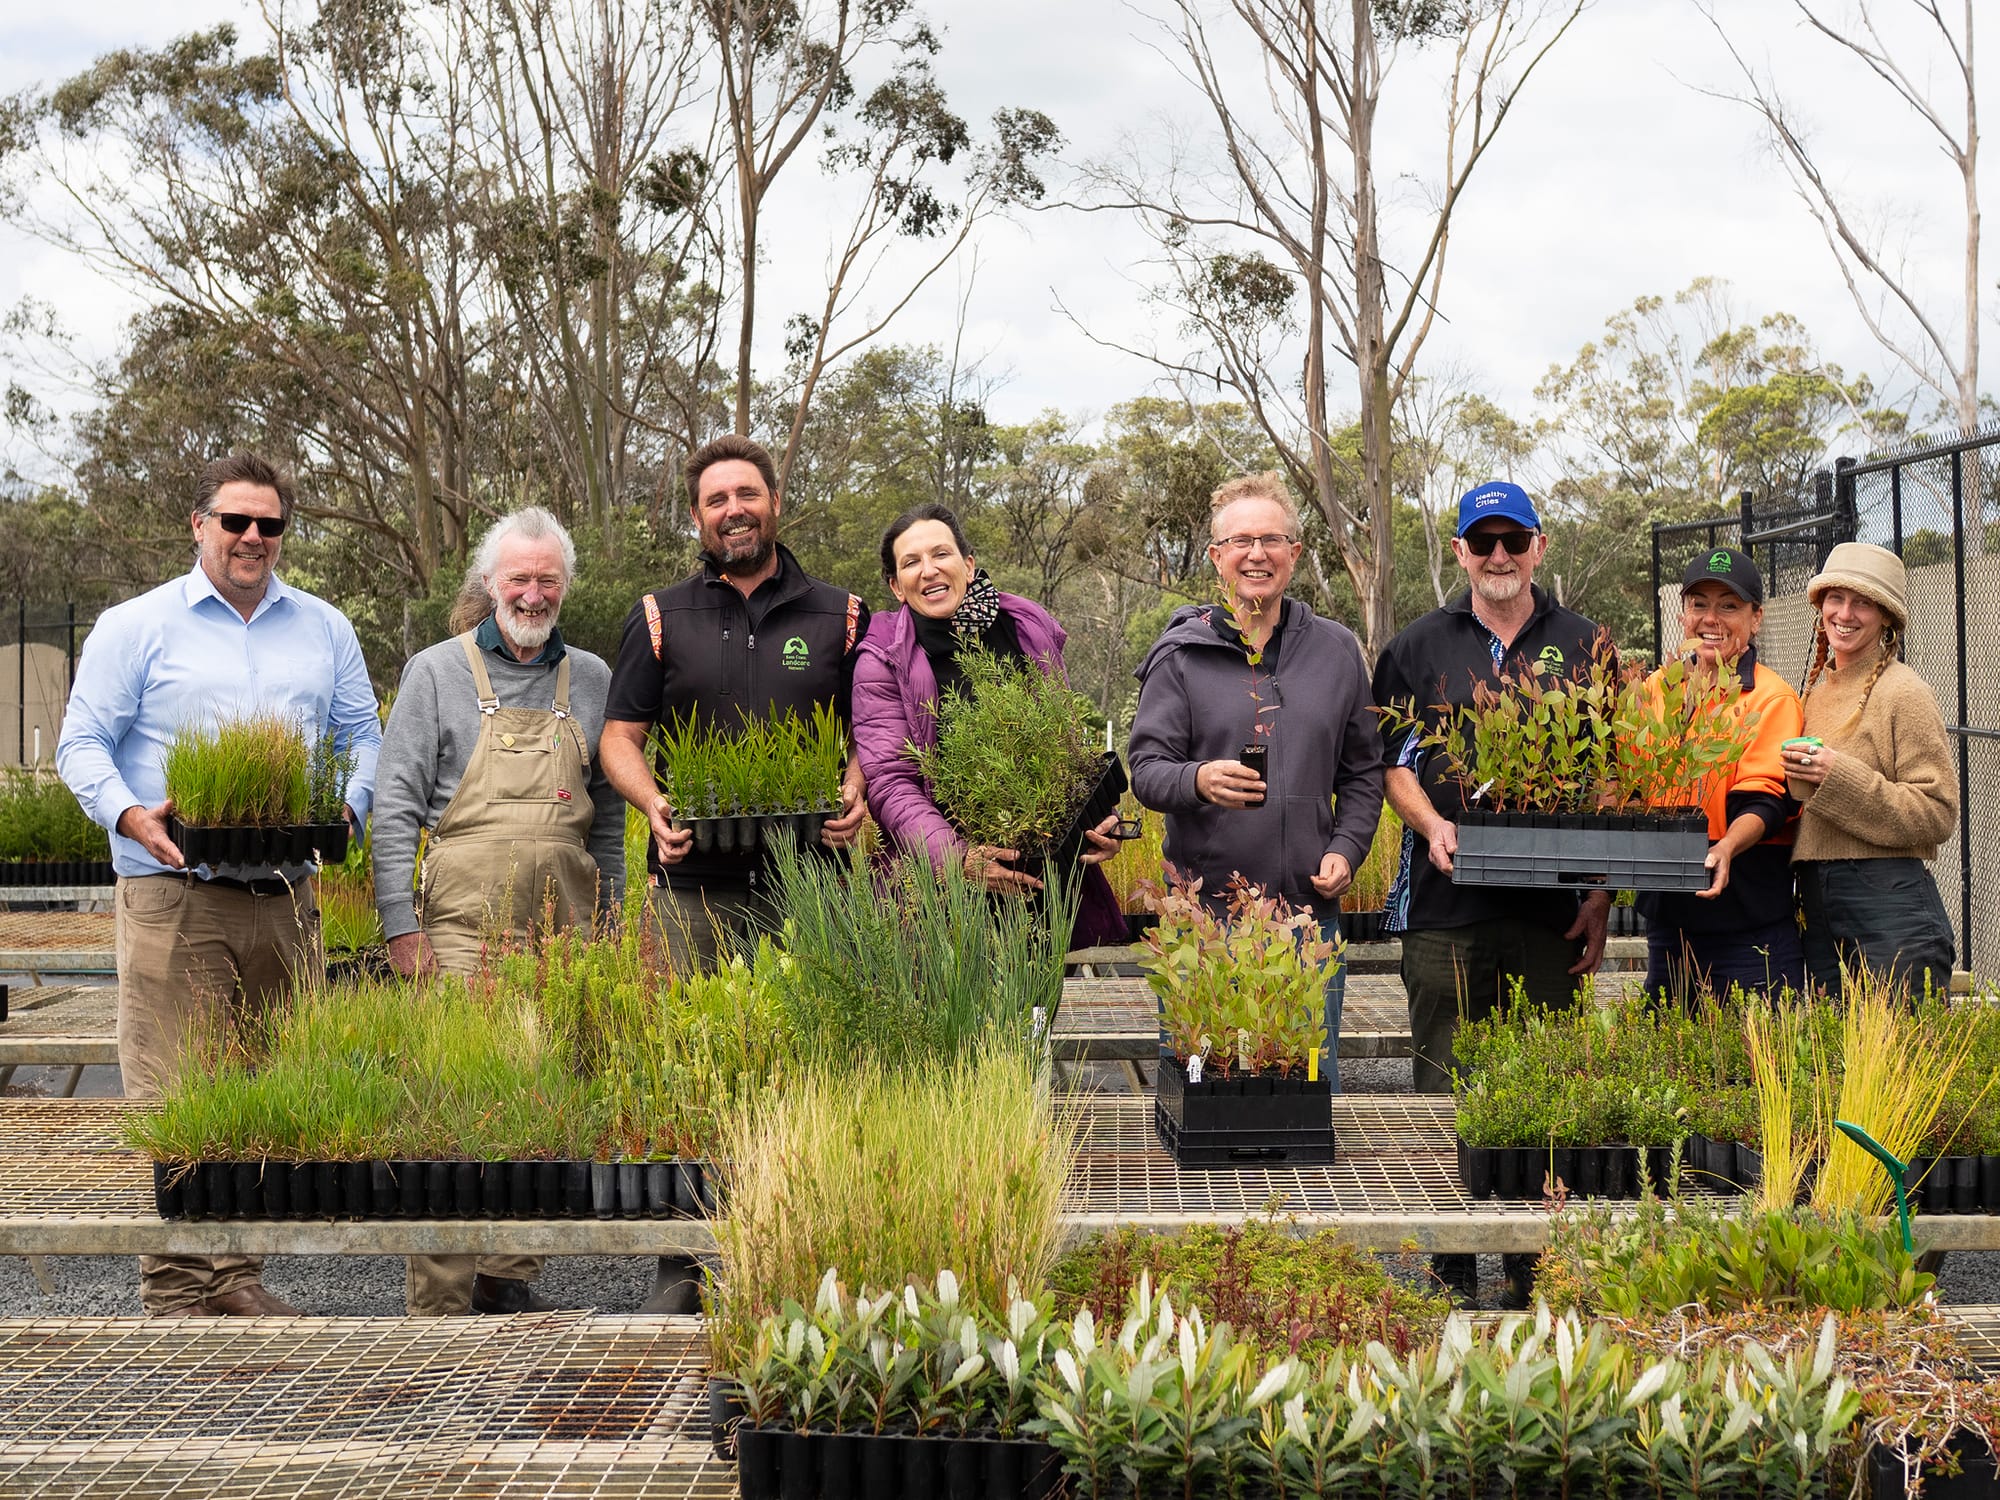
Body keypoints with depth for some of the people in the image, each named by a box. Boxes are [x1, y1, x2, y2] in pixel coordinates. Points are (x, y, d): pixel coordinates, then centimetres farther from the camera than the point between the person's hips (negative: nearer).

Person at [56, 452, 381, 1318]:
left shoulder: (324, 631, 16)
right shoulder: (136, 627, 5)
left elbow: (363, 736, 17)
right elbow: (82, 743, 2)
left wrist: (347, 808, -4)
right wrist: (132, 815, -17)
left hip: (286, 898, 4)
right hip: (174, 896, -4)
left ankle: (239, 1277, 15)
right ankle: (172, 1291, -1)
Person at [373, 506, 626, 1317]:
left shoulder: (590, 680, 13)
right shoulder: (436, 673, 4)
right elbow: (395, 808, 1)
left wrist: (607, 914, 13)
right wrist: (402, 923, -6)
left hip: (564, 930, 4)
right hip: (465, 923, -3)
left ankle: (510, 1274, 14)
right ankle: (438, 1298, -4)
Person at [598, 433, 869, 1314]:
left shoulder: (838, 617, 12)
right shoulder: (661, 619, 12)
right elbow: (620, 736, 10)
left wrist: (858, 795, -7)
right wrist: (653, 804, -9)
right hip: (694, 880, 0)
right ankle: (682, 1266, 3)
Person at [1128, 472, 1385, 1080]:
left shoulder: (1335, 649, 12)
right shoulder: (1180, 652, 3)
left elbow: (1363, 772, 17)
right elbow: (1146, 769, -3)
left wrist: (1346, 849, 1)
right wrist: (1197, 780, -25)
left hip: (1310, 907, 3)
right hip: (1204, 909, -2)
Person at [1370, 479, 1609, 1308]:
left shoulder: (1582, 647, 11)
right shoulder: (1421, 646, 10)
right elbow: (1391, 760, 9)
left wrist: (1601, 897, 3)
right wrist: (1433, 826, -11)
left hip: (1553, 906, 1)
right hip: (1446, 905, 0)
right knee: (1444, 1091, 0)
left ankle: (1536, 1271, 10)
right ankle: (1452, 1278, 7)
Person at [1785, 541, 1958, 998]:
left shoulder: (1905, 693, -6)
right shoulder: (1814, 690, 15)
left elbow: (1938, 814, -12)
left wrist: (1840, 777, -17)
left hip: (1891, 900, -7)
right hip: (1816, 903, 7)